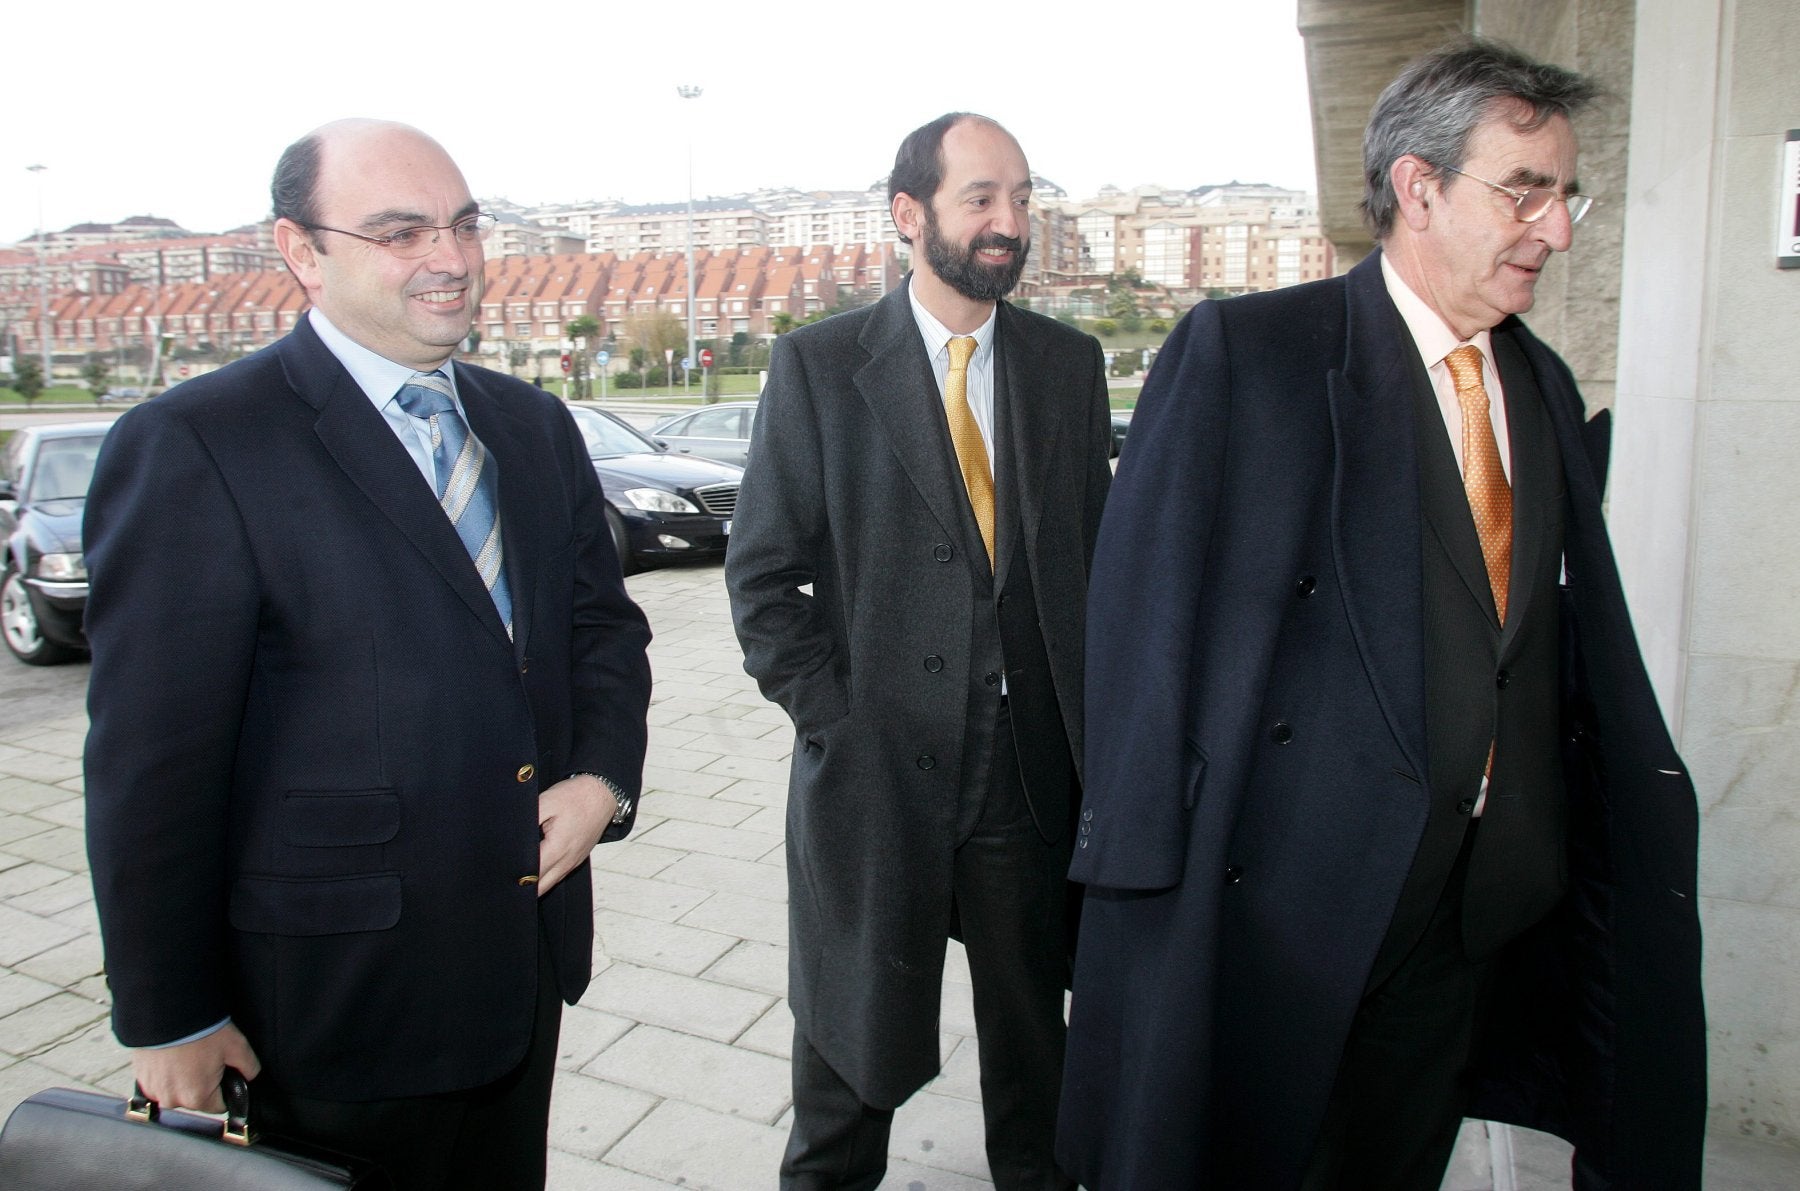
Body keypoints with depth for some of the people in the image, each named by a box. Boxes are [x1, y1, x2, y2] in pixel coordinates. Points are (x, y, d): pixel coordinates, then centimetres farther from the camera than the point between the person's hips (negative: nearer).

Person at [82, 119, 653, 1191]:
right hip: (340, 996, -6)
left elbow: (604, 620, 12)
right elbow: (152, 765, -14)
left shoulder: (534, 427, 6)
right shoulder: (192, 449, -15)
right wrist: (169, 1021, -9)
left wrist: (603, 775, -6)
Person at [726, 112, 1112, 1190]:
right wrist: (833, 718, -10)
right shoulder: (818, 365, -4)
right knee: (856, 1026, 17)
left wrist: (1092, 724, 1)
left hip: (1035, 771, 3)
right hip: (875, 771, -2)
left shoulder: (1069, 363, 5)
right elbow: (764, 574, -4)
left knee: (1034, 1027, 20)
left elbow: (1098, 553, 8)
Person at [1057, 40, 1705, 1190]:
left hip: (1488, 913, 6)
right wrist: (1144, 869, -15)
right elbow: (1146, 619, -14)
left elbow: (1587, 645, 12)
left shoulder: (1547, 388, 11)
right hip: (1288, 898, -6)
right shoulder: (1244, 352, -12)